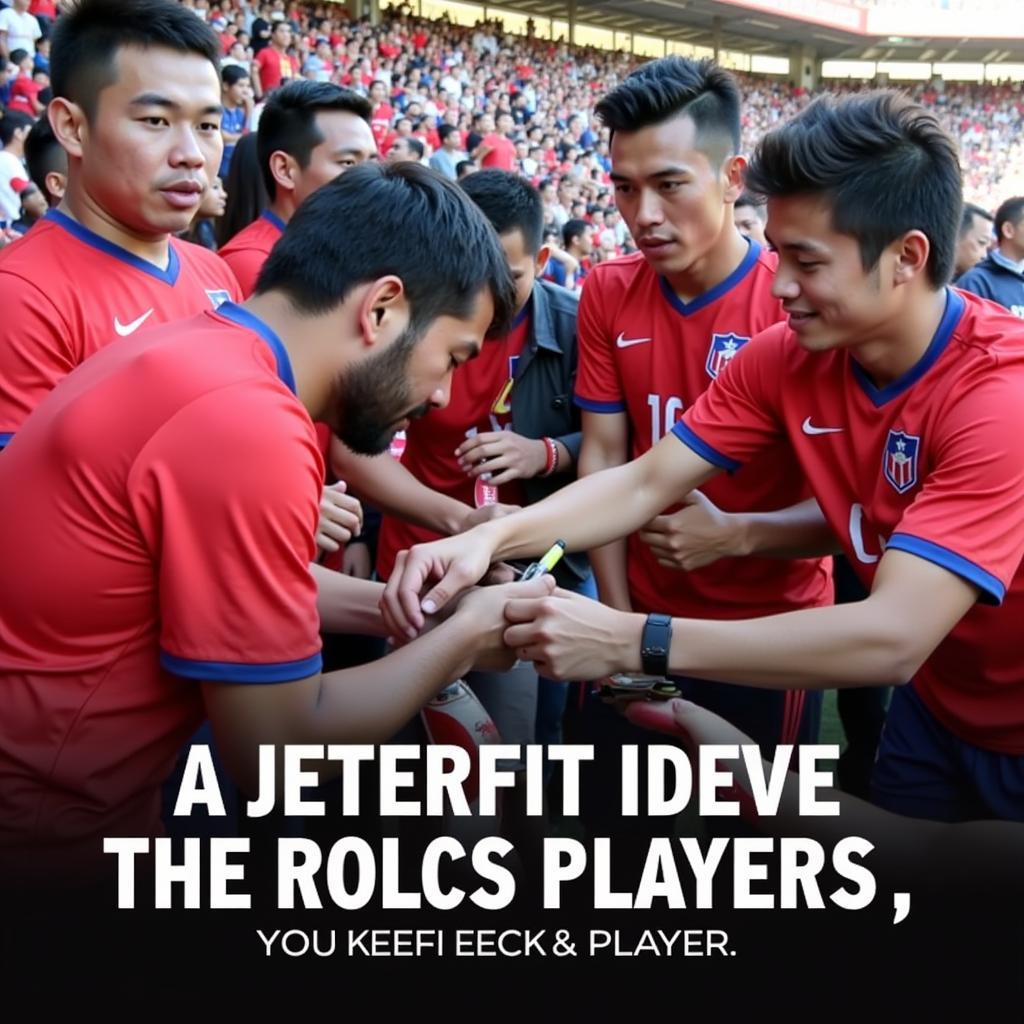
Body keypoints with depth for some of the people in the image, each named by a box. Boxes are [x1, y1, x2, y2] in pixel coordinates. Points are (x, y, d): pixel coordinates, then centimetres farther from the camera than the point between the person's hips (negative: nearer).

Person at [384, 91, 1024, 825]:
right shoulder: (785, 355, -11)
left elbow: (891, 638, -39)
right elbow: (643, 484, -12)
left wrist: (630, 643, -42)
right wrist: (490, 537, -29)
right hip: (932, 709, 5)